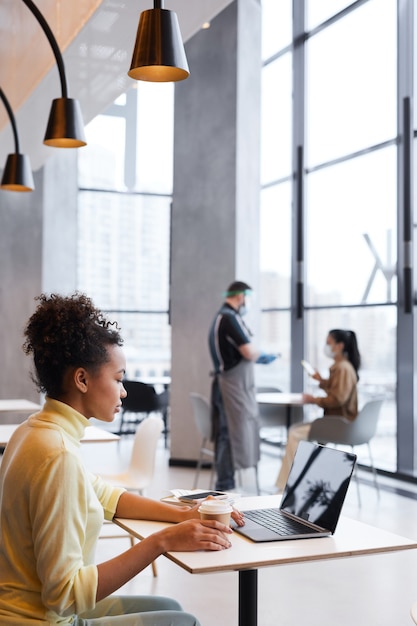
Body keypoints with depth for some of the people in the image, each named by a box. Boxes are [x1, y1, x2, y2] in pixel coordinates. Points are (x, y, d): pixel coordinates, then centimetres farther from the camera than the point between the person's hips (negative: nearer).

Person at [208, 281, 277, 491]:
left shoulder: (220, 317, 16)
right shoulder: (231, 318, -17)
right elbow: (249, 353, -20)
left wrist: (259, 357, 21)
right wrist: (261, 355, 0)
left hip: (224, 381, 10)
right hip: (235, 385, -10)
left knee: (226, 434, 13)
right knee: (235, 433, -6)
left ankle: (225, 484, 20)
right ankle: (225, 485, -2)